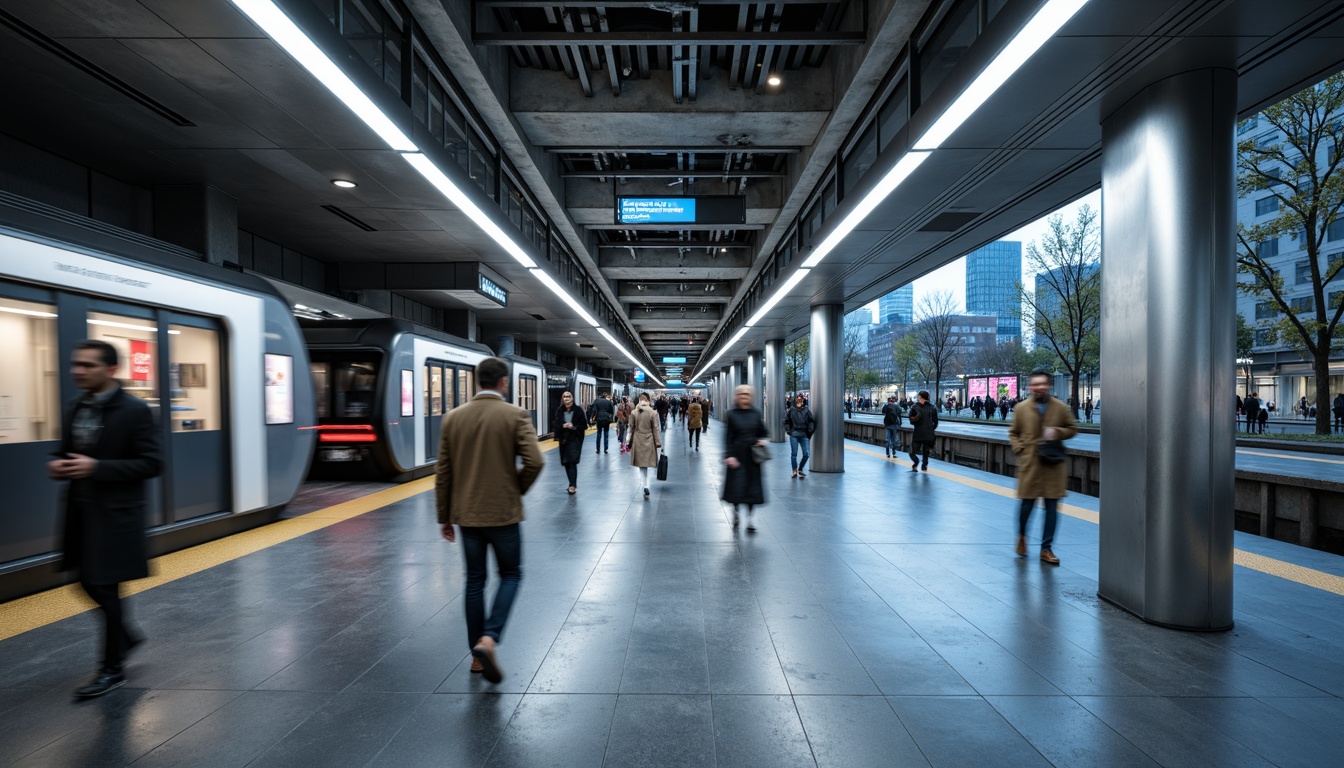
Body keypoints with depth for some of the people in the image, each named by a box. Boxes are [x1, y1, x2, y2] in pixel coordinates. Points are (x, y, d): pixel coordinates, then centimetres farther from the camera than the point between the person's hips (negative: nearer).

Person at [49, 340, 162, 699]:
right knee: (90, 582, 17)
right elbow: (67, 453, 18)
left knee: (106, 588, 0)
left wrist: (97, 467, -23)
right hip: (81, 511, 7)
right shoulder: (74, 409, 8)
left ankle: (113, 669, 15)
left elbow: (152, 463, -16)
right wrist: (58, 465, -5)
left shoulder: (134, 410, -13)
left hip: (115, 514, -7)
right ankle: (126, 634, 40)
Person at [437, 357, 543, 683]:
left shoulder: (453, 417, 2)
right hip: (503, 513, -4)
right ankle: (488, 639, -4)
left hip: (466, 514, 4)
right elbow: (534, 462, -19)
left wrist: (444, 517, 12)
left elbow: (442, 472, 4)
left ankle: (477, 654, 22)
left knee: (474, 581, 14)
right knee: (510, 575, 13)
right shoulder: (515, 415, -10)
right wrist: (517, 489, 1)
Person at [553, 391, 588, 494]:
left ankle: (573, 485, -9)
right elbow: (555, 424, 4)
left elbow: (584, 425, -4)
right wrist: (562, 426, -15)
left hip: (575, 439, -4)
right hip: (564, 440, 4)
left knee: (573, 461, -11)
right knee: (566, 463, 10)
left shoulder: (578, 410, -7)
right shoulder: (559, 411, 0)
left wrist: (573, 426, -18)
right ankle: (573, 484, 23)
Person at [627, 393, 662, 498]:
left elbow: (631, 428, 2)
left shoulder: (634, 413, -3)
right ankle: (645, 485, 15)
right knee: (646, 461, 12)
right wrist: (658, 442, 2)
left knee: (642, 465, 4)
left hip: (638, 441, 0)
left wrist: (629, 442, 10)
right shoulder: (653, 413, -5)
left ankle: (646, 487, -5)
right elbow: (655, 429, -3)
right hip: (649, 442, 0)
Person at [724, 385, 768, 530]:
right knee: (736, 485, -1)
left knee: (752, 485, 4)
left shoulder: (756, 414, 5)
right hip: (737, 455, -2)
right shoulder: (731, 415, -3)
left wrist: (761, 441, -7)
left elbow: (762, 433, 15)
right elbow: (728, 437, -5)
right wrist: (729, 455, -13)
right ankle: (735, 512, 25)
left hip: (753, 456, 2)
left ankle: (750, 518, 14)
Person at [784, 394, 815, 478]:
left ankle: (800, 469, 18)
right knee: (794, 453, 0)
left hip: (804, 435, 1)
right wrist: (788, 430, 1)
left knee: (806, 454, -2)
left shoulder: (806, 410, 6)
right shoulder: (791, 410, 5)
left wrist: (810, 430, -1)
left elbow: (812, 421, 9)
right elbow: (786, 421, 12)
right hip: (794, 434, -1)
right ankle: (794, 471, 11)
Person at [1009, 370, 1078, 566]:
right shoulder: (1021, 408, 2)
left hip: (1054, 465, 1)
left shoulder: (1060, 408, 4)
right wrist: (1020, 449, -5)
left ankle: (1046, 549, 15)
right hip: (1029, 464, -1)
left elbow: (1072, 429, 13)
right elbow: (1013, 433, 11)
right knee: (1027, 503, 3)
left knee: (1052, 507, 4)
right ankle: (1021, 537, 32)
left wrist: (1058, 432, -7)